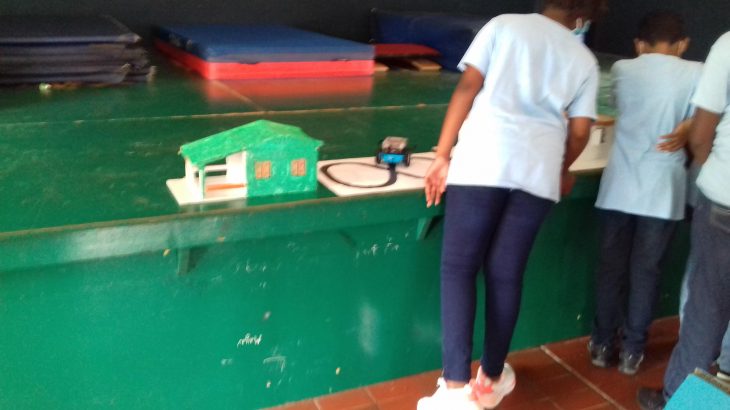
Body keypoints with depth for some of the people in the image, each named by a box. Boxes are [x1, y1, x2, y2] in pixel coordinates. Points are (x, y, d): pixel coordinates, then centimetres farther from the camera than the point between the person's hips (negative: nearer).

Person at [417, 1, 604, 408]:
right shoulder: (585, 60, 16)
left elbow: (467, 88, 2)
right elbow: (579, 132, 13)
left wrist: (443, 156, 3)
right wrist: (561, 169, 34)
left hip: (483, 161, -2)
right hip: (539, 170, 2)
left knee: (459, 267, 3)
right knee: (506, 274, 11)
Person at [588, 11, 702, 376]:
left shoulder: (622, 69, 5)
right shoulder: (697, 74, -1)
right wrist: (685, 132, 12)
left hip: (619, 188, 1)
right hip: (663, 192, -1)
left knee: (611, 267, 12)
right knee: (645, 270, 9)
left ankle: (603, 343, 22)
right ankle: (632, 349, 20)